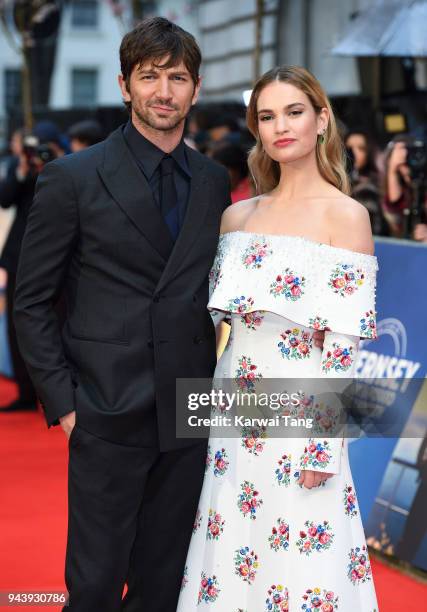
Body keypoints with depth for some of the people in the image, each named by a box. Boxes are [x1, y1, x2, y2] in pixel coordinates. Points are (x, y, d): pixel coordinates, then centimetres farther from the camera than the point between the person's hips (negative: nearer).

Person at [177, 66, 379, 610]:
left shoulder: (346, 215, -8)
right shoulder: (237, 215, 8)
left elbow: (343, 346, -11)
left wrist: (323, 449, -14)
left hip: (301, 417, -5)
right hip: (234, 410, 5)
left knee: (295, 564, 3)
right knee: (229, 558, 12)